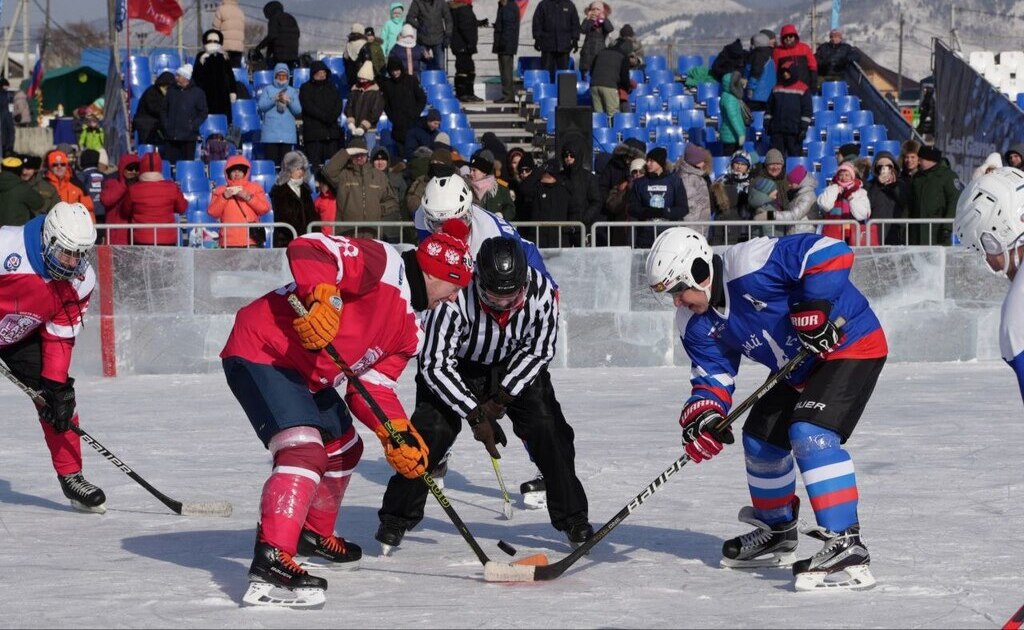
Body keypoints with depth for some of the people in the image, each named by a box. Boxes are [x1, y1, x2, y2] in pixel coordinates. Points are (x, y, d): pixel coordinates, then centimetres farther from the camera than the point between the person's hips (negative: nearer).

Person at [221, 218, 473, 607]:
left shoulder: (407, 328, 14)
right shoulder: (383, 265, -15)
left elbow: (371, 385, 9)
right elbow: (306, 250, -24)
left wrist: (397, 432, -5)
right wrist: (321, 296, -40)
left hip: (306, 376, 11)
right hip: (260, 352, -11)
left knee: (343, 447, 25)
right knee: (304, 450, -26)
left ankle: (313, 535, 46)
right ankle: (270, 562, -35)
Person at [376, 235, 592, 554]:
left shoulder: (541, 291, -29)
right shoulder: (455, 295, -37)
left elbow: (539, 350, -14)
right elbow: (436, 365, -31)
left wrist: (500, 400, -18)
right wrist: (475, 415, -31)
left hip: (515, 367, 2)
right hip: (456, 366, -2)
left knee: (547, 426, -12)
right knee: (432, 430, -17)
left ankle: (571, 517, 2)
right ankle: (397, 518, -2)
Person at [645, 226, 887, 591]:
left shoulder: (751, 266, -29)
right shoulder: (696, 324, -1)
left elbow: (831, 253, -31)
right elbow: (713, 376, 0)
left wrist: (812, 308, -34)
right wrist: (702, 415, -20)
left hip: (852, 345, -10)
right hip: (800, 369, 10)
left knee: (810, 433, -25)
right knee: (761, 438, 15)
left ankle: (847, 549, -29)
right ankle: (777, 534, 37)